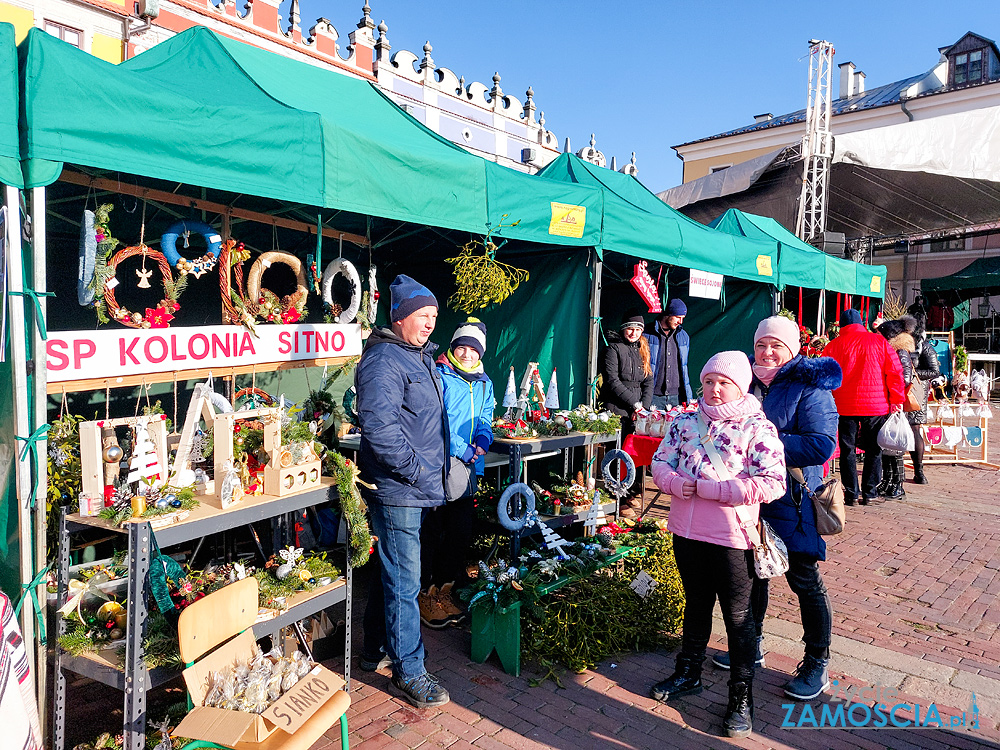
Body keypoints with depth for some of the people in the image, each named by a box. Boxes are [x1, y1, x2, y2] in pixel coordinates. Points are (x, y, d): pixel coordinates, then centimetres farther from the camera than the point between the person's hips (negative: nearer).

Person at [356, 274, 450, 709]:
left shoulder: (420, 357, 15)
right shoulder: (384, 360, -17)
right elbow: (378, 427, -27)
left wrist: (436, 467, 19)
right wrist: (417, 471, -21)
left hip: (419, 489, 10)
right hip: (398, 490, -10)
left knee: (395, 576, 21)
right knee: (404, 582, 0)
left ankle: (380, 647, 37)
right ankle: (409, 672, 14)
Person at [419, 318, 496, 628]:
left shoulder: (484, 383, 14)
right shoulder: (439, 376, -7)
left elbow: (485, 421, 15)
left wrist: (481, 442, -6)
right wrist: (463, 449, -21)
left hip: (468, 468, 7)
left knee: (462, 527, 12)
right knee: (430, 528, -1)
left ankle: (444, 588, 27)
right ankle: (425, 594, 12)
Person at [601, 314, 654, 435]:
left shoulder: (643, 350, 17)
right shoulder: (614, 348, -1)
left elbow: (649, 381, 13)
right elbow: (613, 381, -10)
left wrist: (644, 406, -3)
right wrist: (635, 403, -12)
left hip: (638, 411, 5)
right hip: (616, 409, -5)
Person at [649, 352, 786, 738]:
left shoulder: (757, 428, -11)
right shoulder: (686, 423, 5)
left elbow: (772, 484, -19)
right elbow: (661, 462, 7)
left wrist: (708, 488, -21)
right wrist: (677, 484, -16)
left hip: (731, 536, -5)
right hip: (686, 531, 5)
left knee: (737, 615, 8)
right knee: (696, 604, 22)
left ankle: (742, 698, 23)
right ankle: (688, 674, 40)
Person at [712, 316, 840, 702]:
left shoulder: (810, 389, -12)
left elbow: (821, 446, -22)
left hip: (791, 500, -6)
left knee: (804, 579, 4)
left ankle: (817, 663, 23)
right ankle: (751, 646, 37)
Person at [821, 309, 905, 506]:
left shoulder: (834, 345, 0)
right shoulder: (879, 341, 2)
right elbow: (895, 372, -1)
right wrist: (897, 400, 5)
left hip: (845, 406, 0)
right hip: (876, 406, 1)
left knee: (847, 450, 8)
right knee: (873, 450, 12)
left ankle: (851, 493, 8)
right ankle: (869, 492, 14)